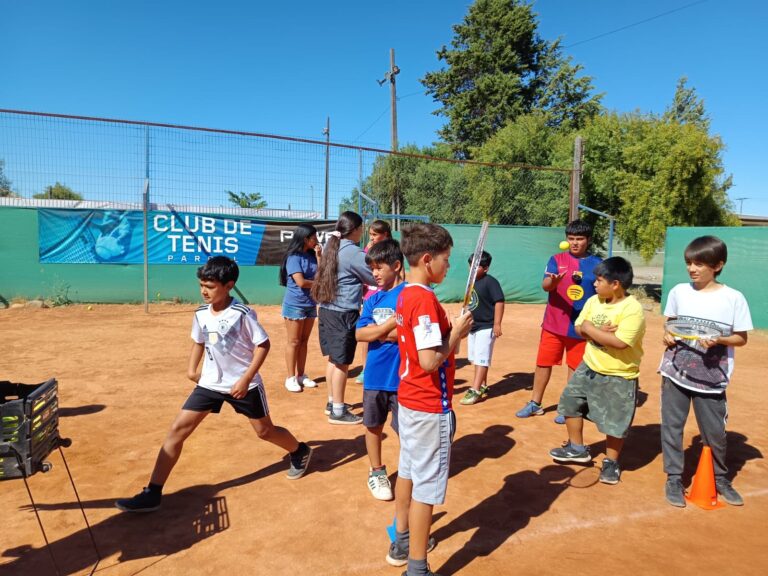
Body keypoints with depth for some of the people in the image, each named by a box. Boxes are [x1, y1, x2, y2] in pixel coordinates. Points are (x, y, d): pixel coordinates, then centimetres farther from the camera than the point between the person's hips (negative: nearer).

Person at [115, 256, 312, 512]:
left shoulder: (243, 314, -20)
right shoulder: (201, 314, -2)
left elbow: (263, 345, -15)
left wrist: (246, 379, -19)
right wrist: (193, 368, 5)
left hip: (243, 384, -5)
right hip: (210, 383, 5)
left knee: (265, 431, 9)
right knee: (178, 429, -4)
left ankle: (300, 451, 40)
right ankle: (153, 493, 4)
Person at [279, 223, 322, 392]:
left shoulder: (312, 255, 8)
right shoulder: (294, 257, -14)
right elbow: (301, 282, -21)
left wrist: (319, 256, -3)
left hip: (310, 304, 7)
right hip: (295, 304, -7)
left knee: (304, 341, 12)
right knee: (293, 342, 0)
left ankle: (301, 375, 21)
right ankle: (291, 378, 8)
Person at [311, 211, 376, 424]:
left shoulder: (330, 247, 9)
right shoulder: (353, 252, -16)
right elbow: (375, 278, -8)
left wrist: (358, 284, 12)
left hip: (327, 309, 9)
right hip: (344, 313, -9)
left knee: (333, 358, 18)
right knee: (342, 362, 1)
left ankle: (332, 402, 31)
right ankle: (338, 411, 10)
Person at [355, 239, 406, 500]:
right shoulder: (372, 299, 6)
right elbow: (360, 334, -3)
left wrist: (378, 331, -11)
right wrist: (393, 323, -14)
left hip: (402, 377, -5)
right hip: (374, 376, 5)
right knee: (373, 425, 17)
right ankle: (376, 472, 38)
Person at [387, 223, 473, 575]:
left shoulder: (405, 295, 5)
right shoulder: (425, 299, -23)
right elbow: (430, 361, -27)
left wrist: (451, 331, 3)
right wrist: (456, 333, -13)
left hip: (408, 399, 10)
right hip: (430, 407, -9)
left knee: (408, 473, 22)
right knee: (426, 487, 3)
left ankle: (402, 543, 40)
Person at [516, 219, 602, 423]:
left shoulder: (597, 264, 1)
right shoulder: (557, 259, -1)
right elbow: (545, 285, -15)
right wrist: (553, 281, -39)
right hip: (553, 324, 1)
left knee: (575, 367, 8)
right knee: (543, 363, 8)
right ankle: (535, 404, 23)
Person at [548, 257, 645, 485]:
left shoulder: (632, 309, -23)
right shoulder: (593, 301, -1)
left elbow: (619, 342, -32)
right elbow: (579, 328, 0)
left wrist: (591, 329, -21)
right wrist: (598, 332, -21)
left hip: (619, 376, -7)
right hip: (589, 367, 7)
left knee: (615, 421, 6)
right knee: (570, 402, 13)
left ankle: (611, 462, 28)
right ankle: (577, 448, 31)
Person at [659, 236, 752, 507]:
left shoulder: (733, 298, -8)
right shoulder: (679, 292, -1)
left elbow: (741, 338, -3)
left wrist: (718, 340, -21)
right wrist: (667, 335, -9)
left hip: (711, 378, -2)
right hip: (675, 373, 2)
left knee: (715, 432, 12)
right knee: (671, 426, 8)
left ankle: (720, 478, 37)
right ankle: (674, 479, 23)